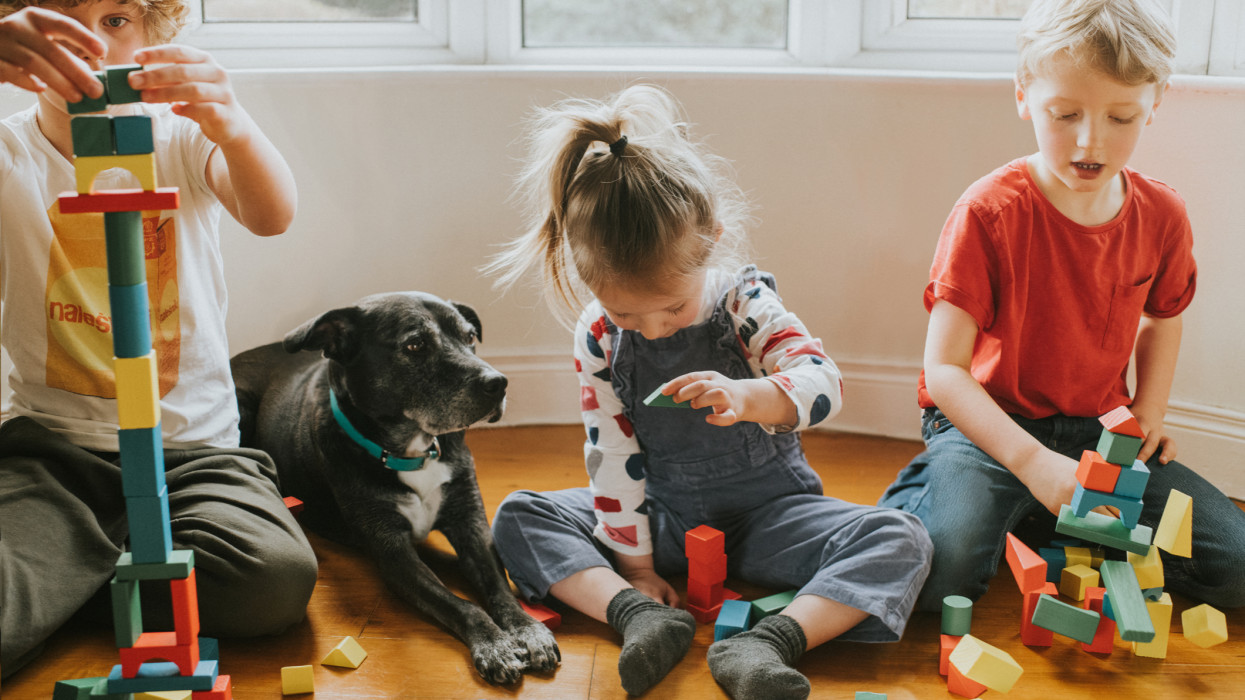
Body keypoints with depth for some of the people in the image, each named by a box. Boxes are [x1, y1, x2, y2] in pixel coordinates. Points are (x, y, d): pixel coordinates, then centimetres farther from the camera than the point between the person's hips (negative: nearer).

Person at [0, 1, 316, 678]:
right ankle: (122, 556, -2)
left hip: (193, 441, 3)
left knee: (276, 578, -24)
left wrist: (233, 125, -43)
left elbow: (272, 215, -20)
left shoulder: (183, 139, 2)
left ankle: (94, 563, 0)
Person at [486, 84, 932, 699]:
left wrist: (746, 397, -50)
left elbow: (822, 383, -29)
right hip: (663, 516, 2)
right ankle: (641, 617, -33)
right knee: (517, 519, -12)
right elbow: (614, 457, -8)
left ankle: (769, 643, -42)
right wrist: (634, 565, -8)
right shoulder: (598, 337, -11)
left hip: (768, 507, -2)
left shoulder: (746, 302, -16)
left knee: (900, 540, -26)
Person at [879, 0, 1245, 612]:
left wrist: (1150, 407, 4)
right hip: (988, 425, -5)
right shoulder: (989, 211, -19)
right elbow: (943, 368, -23)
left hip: (1099, 431, 5)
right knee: (943, 568, -32)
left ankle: (1063, 522, 13)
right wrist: (1032, 462, -34)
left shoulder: (1161, 216, -3)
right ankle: (918, 492, 4)